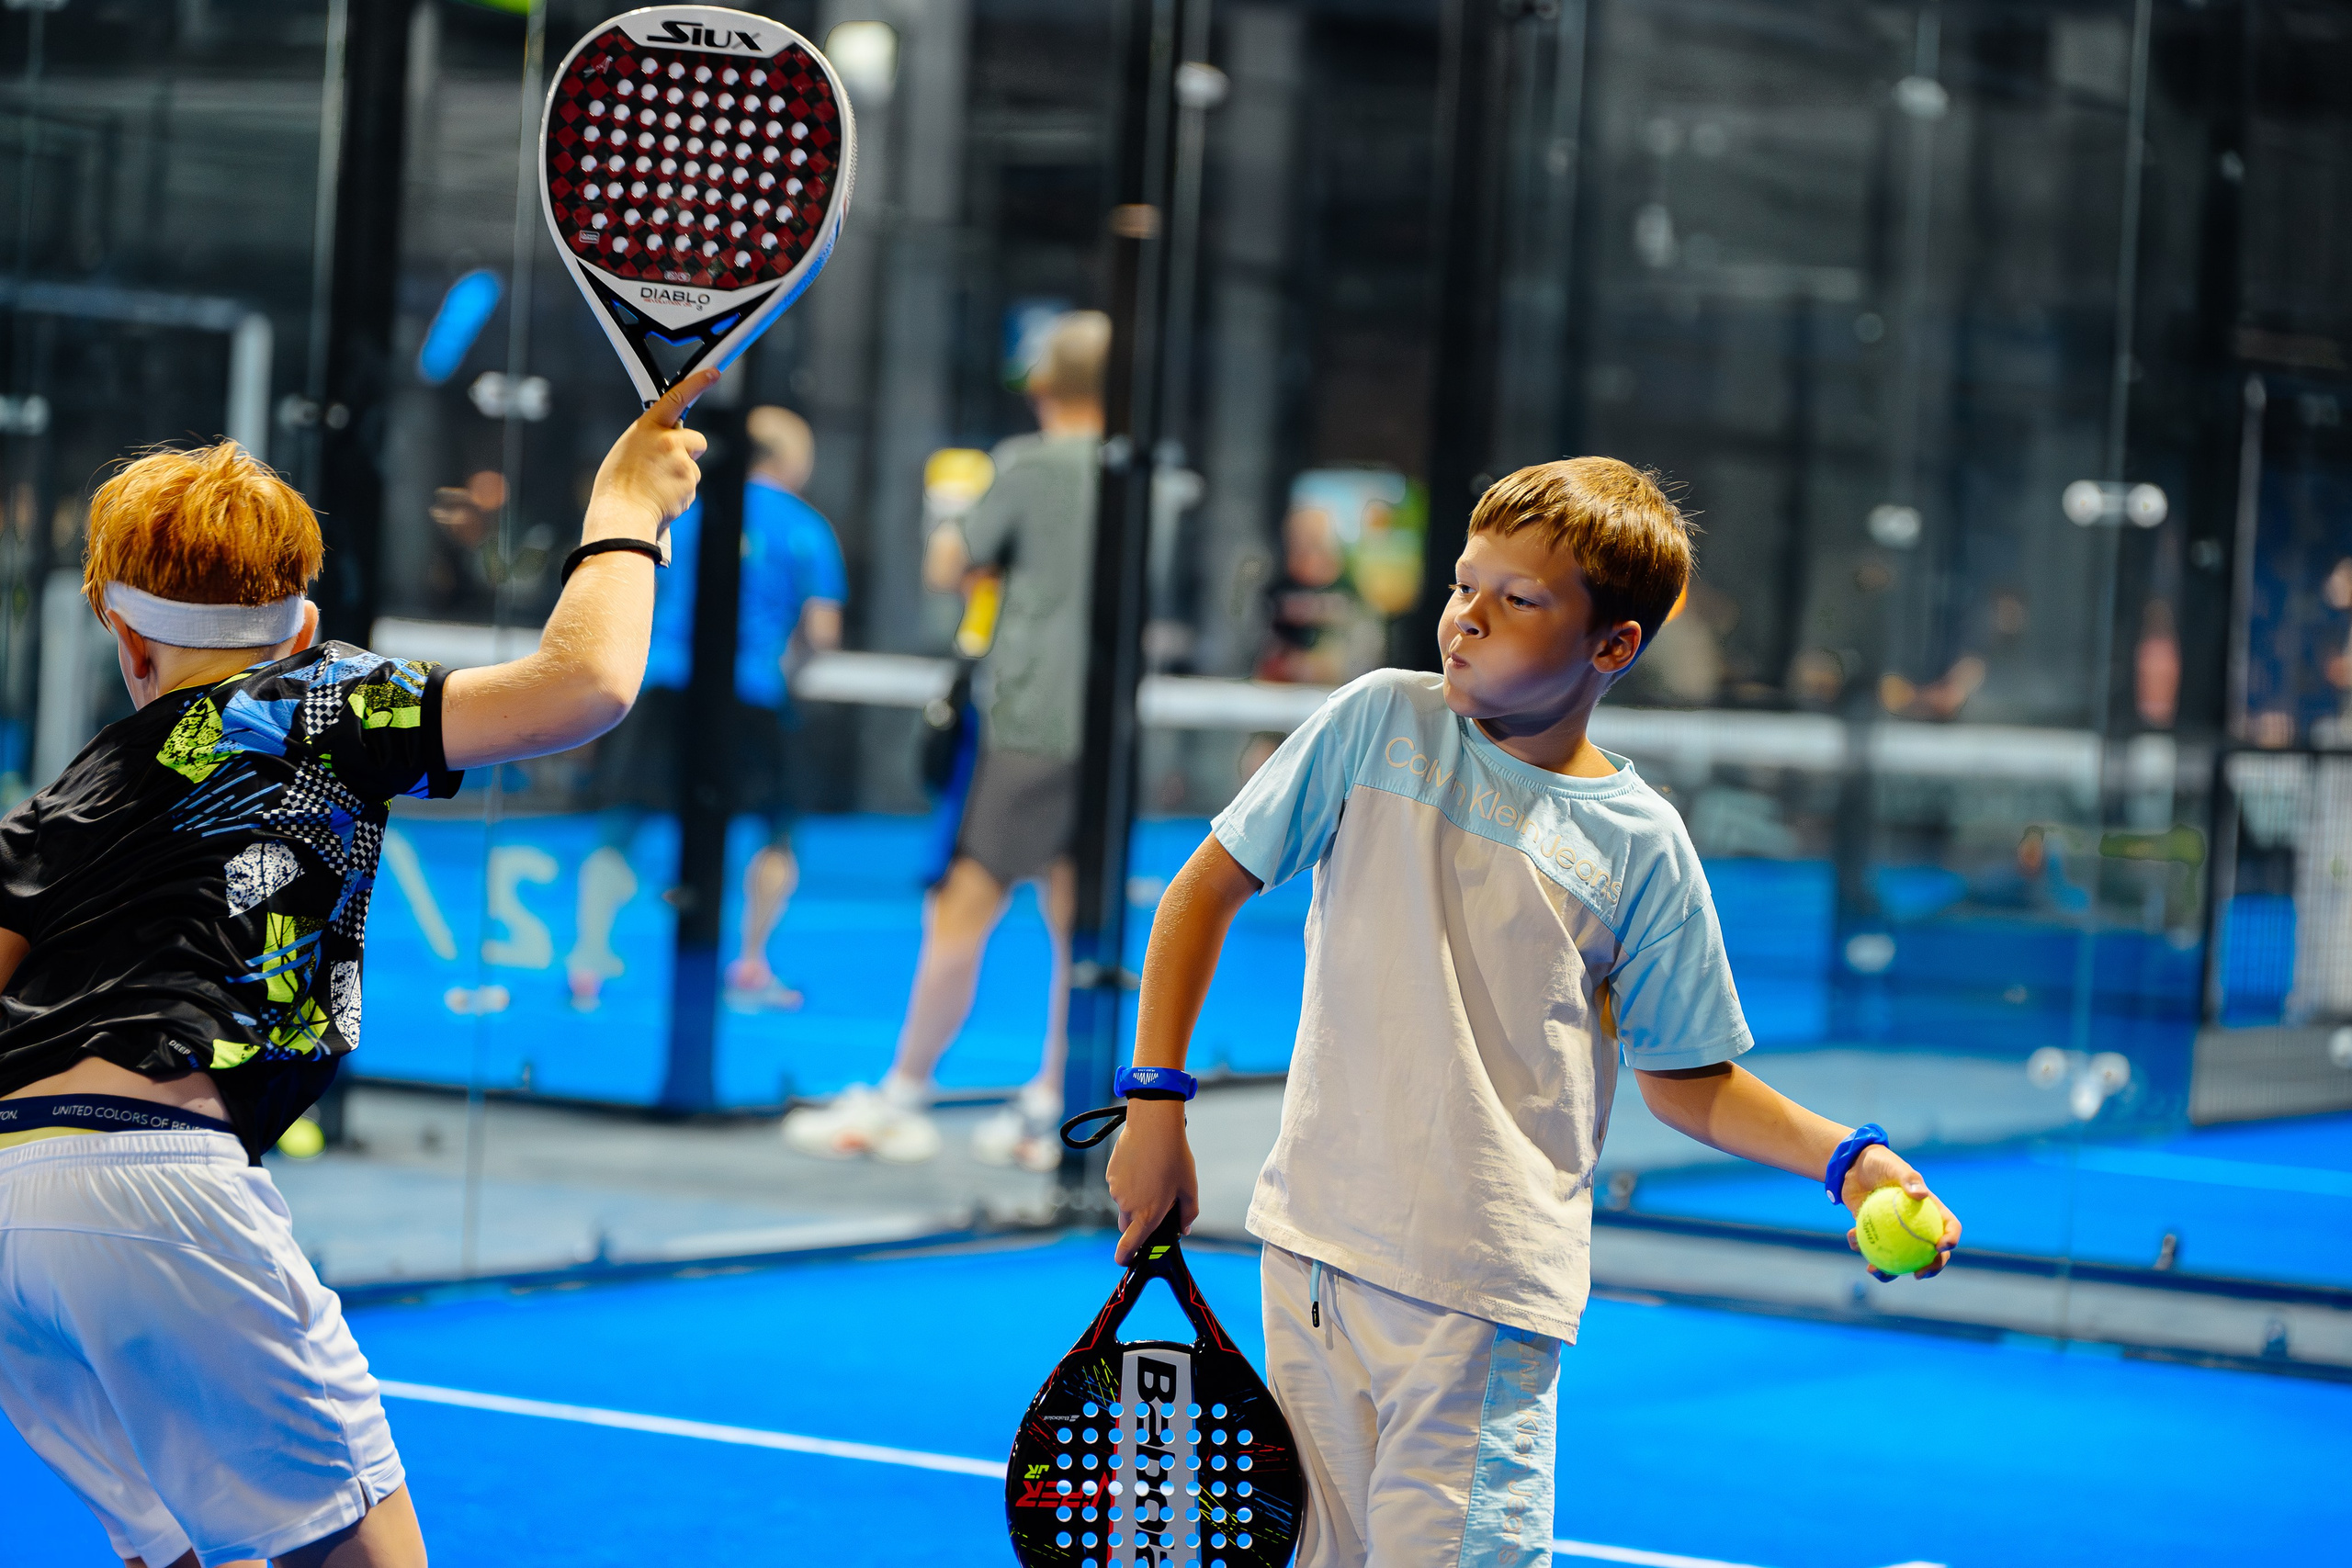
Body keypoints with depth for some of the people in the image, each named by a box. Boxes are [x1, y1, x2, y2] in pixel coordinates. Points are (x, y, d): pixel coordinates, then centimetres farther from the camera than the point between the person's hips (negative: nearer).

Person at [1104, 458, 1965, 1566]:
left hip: (1480, 1297, -2)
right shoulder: (1379, 721, 0)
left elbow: (1686, 1080, 9)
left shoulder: (1637, 843, -1)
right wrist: (1155, 1100, 2)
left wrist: (1846, 1159, -6)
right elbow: (1207, 889, 7)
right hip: (1313, 1242, 2)